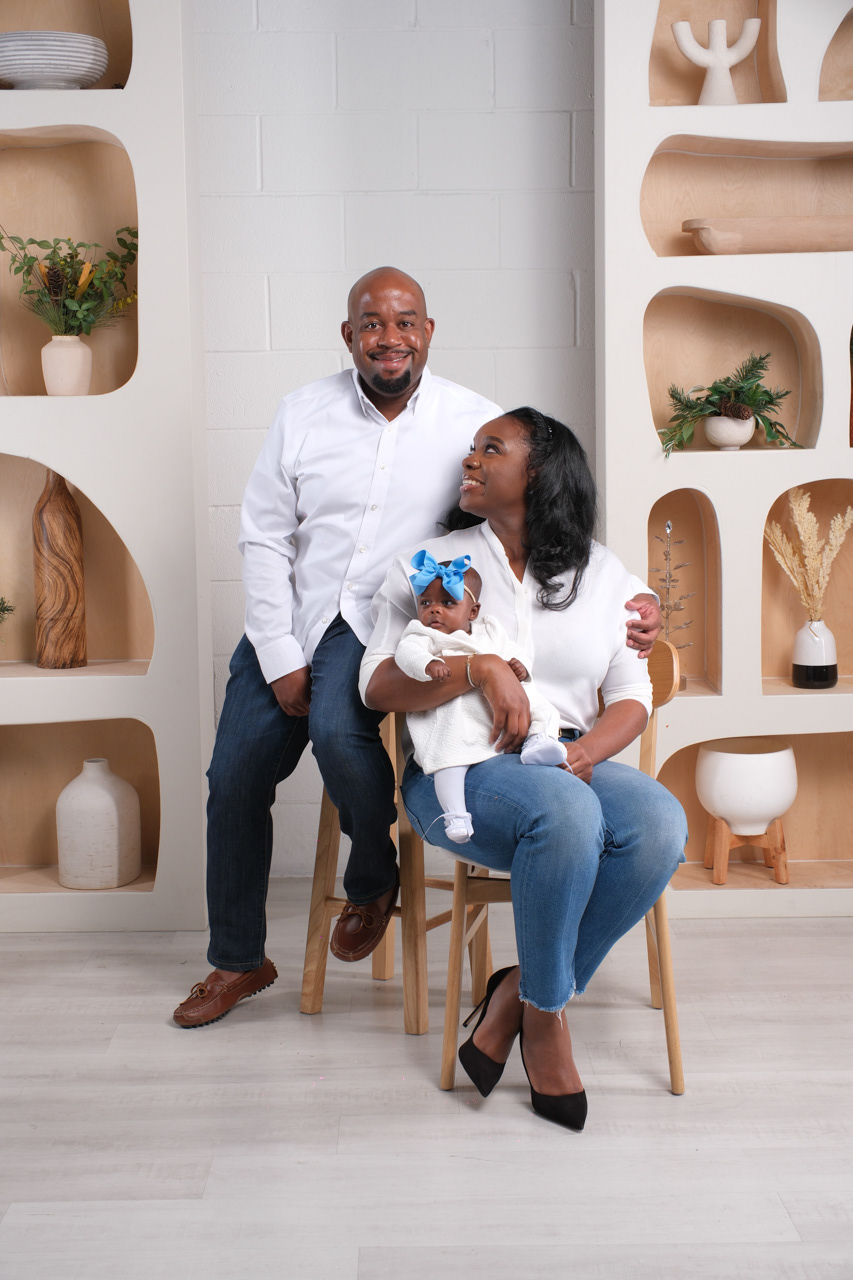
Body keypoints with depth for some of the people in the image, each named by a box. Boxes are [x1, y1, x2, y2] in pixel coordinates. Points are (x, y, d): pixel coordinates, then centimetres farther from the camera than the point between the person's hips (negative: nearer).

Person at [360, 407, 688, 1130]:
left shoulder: (601, 573, 14)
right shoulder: (431, 564, 9)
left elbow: (632, 696, 9)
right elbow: (378, 686, -2)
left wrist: (584, 753, -12)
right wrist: (479, 668, -18)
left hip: (570, 765, 3)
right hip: (459, 771, -3)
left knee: (661, 823, -28)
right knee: (565, 812, -35)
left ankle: (518, 994, -14)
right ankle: (544, 1016, -13)